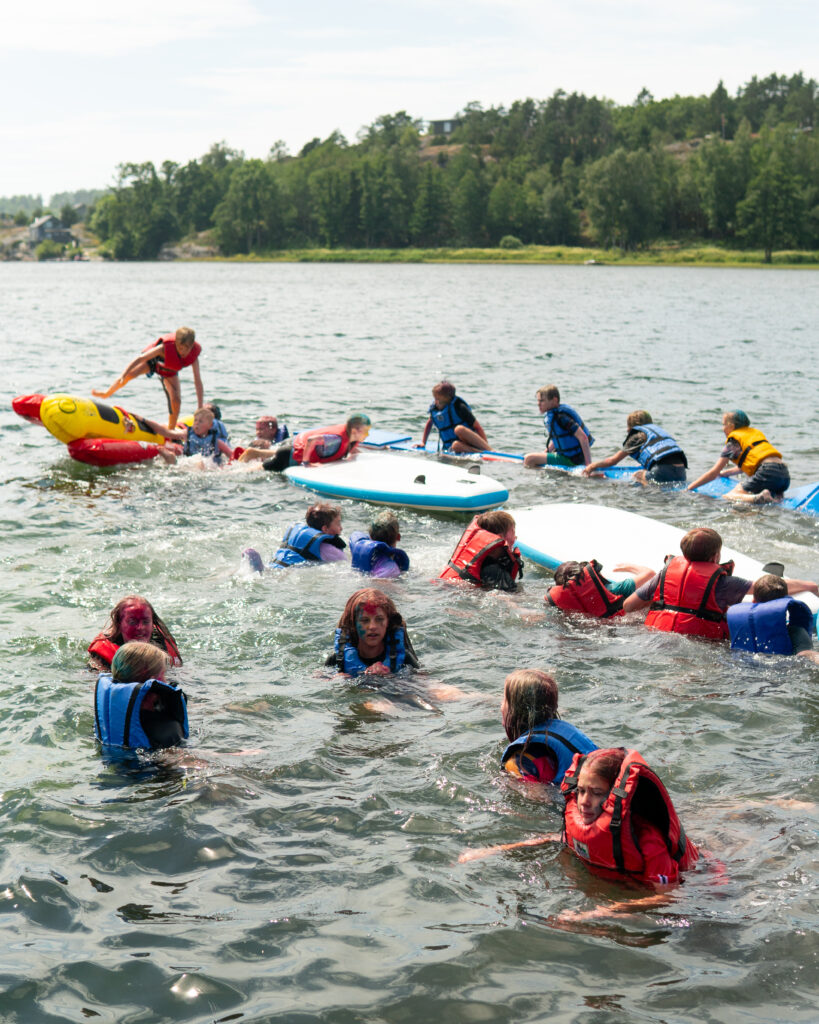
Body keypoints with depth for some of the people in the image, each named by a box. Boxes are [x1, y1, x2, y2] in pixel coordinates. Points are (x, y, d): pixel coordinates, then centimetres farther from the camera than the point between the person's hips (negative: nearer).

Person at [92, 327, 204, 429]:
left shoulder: (193, 355, -32)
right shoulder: (165, 348, -41)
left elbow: (198, 381, -30)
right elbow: (140, 358, -39)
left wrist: (200, 407, -34)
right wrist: (122, 377, -45)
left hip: (169, 371, 2)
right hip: (153, 361, -2)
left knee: (176, 400, -12)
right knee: (130, 374, -24)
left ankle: (171, 430, 10)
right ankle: (106, 394, 3)